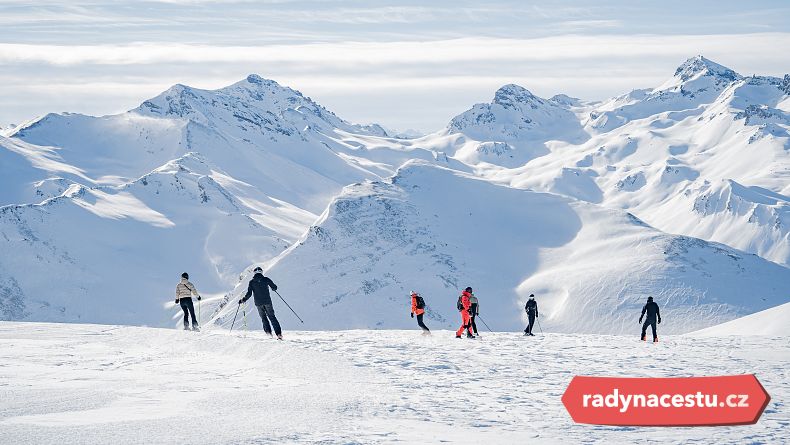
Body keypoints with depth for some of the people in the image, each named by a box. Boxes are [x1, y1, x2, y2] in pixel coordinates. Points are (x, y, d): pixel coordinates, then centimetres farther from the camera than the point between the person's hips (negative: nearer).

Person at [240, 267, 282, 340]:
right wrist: (273, 288, 27)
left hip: (258, 303, 0)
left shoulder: (251, 282, -1)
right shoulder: (266, 279, -2)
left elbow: (249, 294, -6)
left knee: (264, 318, 17)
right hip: (267, 302, 0)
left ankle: (268, 332, 1)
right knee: (272, 317, 6)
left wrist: (243, 300, 8)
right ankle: (279, 333, -3)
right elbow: (274, 287, 3)